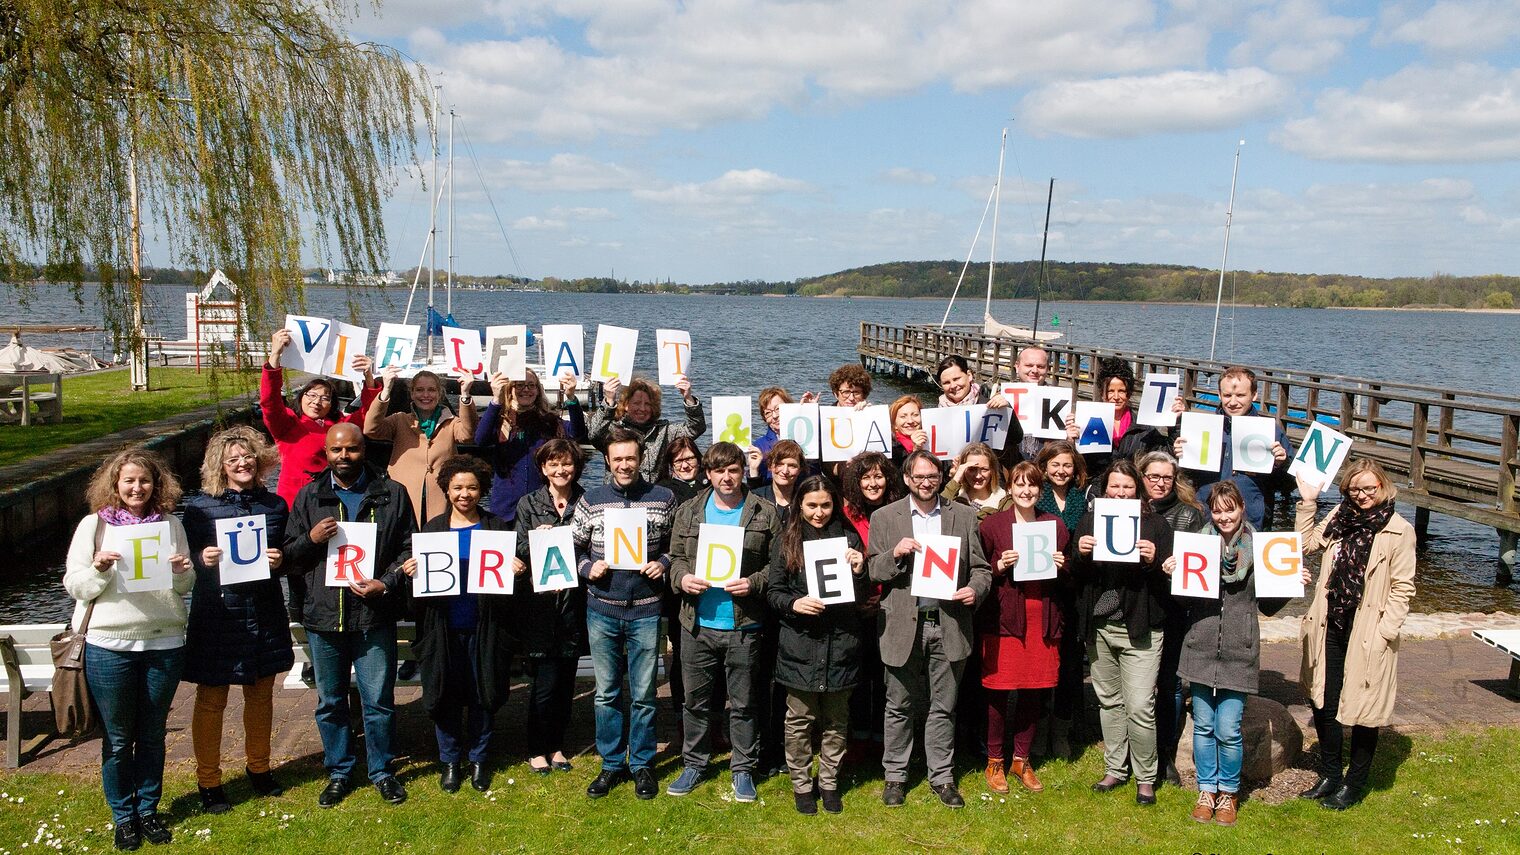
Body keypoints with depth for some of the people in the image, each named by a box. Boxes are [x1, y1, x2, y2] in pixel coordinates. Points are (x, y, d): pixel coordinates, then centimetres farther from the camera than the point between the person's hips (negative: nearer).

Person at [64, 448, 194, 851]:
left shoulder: (171, 524, 6)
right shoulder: (93, 525, 0)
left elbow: (186, 586, 10)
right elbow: (74, 586, -2)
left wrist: (182, 572, -12)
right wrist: (99, 569, -21)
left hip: (164, 643, 2)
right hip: (108, 646, -2)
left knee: (152, 735, 13)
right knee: (117, 739, 8)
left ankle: (149, 810, 27)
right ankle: (123, 817, 23)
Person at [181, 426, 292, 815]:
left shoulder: (274, 504, 5)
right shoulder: (198, 506, -4)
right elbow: (184, 560, 0)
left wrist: (280, 560, -8)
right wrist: (202, 560, -20)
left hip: (264, 615, 3)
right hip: (216, 615, -3)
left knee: (260, 695, 14)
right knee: (211, 700, 4)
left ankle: (258, 768, 33)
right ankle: (208, 782, 19)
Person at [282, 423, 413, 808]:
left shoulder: (392, 494, 1)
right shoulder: (309, 495, 6)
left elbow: (410, 549, 3)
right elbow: (289, 557, 8)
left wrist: (386, 583, -13)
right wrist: (311, 538, -12)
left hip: (375, 616, -2)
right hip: (323, 616, 2)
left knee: (379, 701, 5)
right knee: (331, 702, 13)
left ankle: (381, 771, 23)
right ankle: (339, 772, 29)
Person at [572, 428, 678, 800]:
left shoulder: (664, 499, 0)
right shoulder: (590, 501, 3)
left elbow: (677, 545, 9)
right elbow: (574, 548, 9)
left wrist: (663, 564, -10)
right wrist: (588, 568, -10)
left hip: (646, 610, -1)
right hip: (601, 610, 1)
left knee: (643, 694, 7)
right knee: (606, 692, 10)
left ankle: (642, 764, 22)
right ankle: (611, 764, 24)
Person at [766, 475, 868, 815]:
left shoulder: (848, 537, 5)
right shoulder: (787, 540, 2)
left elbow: (861, 595, 9)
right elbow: (774, 591, 3)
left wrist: (859, 571, -12)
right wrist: (794, 603, -17)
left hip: (841, 642, 1)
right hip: (800, 644, -1)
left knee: (836, 720, 11)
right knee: (800, 719, 6)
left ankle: (829, 783, 27)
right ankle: (801, 784, 22)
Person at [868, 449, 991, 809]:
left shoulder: (964, 516, 8)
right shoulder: (884, 518, 4)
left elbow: (980, 567, 8)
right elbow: (873, 572, 2)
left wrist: (975, 589, -13)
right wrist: (895, 554, -16)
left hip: (948, 624, 1)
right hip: (903, 625, -1)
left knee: (943, 708, 10)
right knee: (900, 707, 9)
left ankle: (942, 777, 23)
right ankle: (895, 776, 23)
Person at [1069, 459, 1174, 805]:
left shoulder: (1155, 523, 0)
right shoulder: (1089, 521, 7)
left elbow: (1170, 577, -1)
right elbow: (1075, 576, 6)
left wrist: (1153, 560, -20)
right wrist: (1080, 554, -14)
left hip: (1139, 628, -3)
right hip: (1098, 626, 3)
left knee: (1140, 707, -4)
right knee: (1108, 701, 14)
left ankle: (1145, 778, 12)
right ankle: (1115, 769, 27)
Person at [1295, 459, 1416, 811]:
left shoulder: (1399, 531, -9)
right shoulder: (1339, 517, 5)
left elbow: (1402, 588, -8)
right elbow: (1307, 545, 15)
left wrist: (1384, 633, -14)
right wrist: (1307, 502, 8)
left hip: (1367, 636, -5)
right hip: (1329, 629, 5)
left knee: (1363, 712, 7)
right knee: (1323, 704, 13)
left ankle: (1354, 784, 23)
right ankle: (1330, 777, 30)